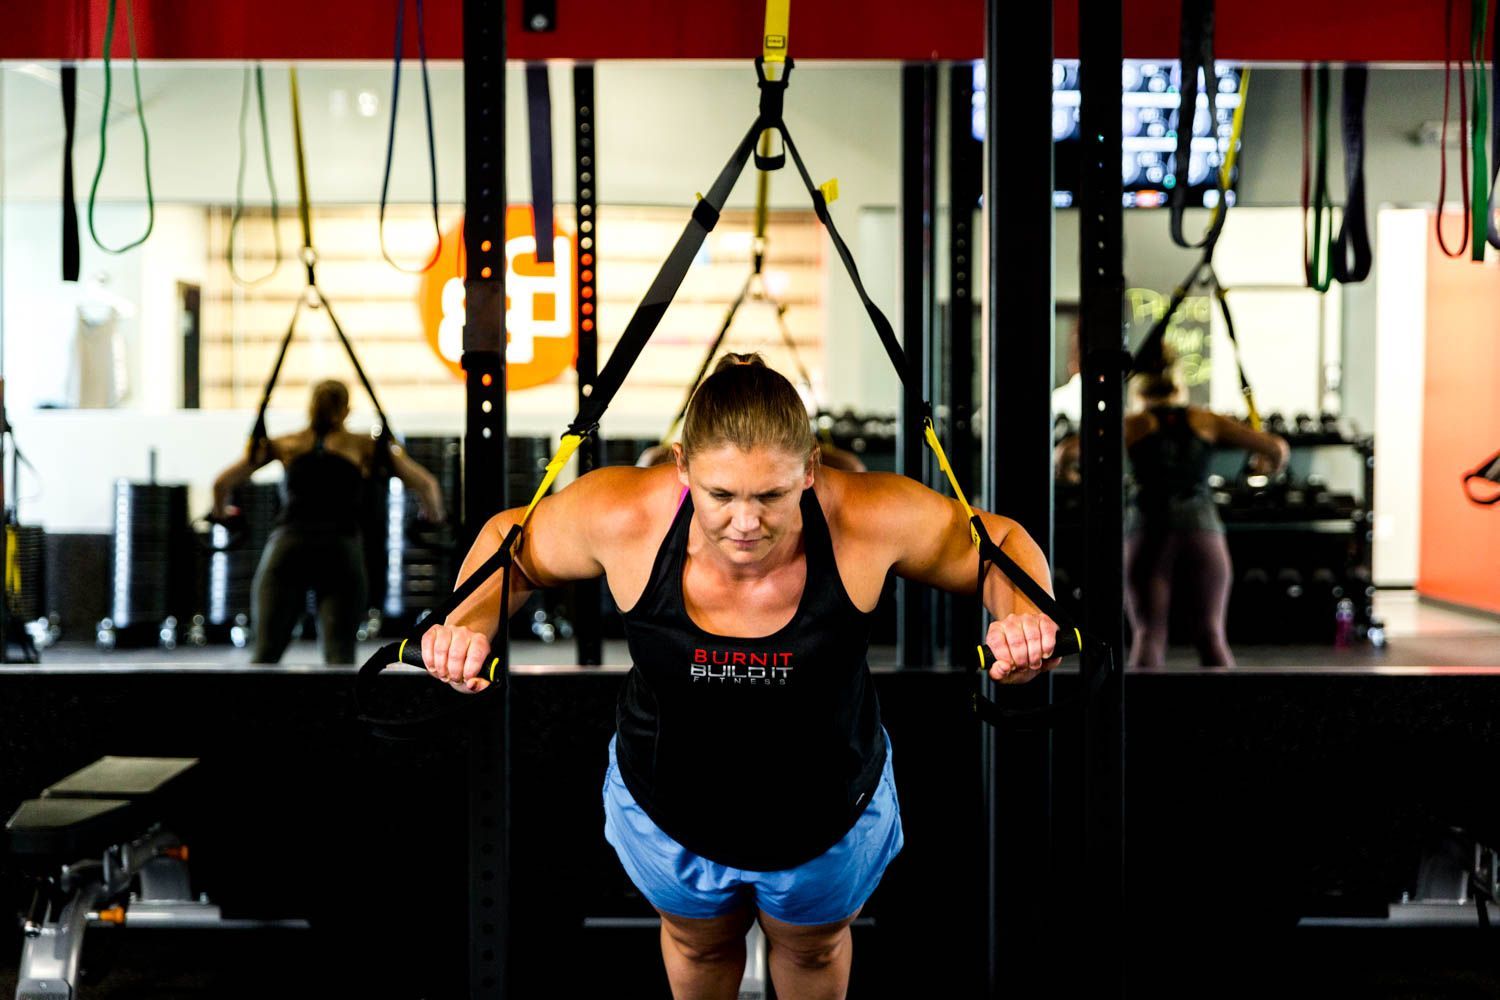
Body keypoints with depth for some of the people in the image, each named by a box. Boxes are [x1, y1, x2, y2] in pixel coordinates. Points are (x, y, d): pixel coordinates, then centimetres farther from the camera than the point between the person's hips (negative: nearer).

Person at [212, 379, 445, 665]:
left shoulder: (284, 444, 20)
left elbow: (222, 483, 18)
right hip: (340, 550, -1)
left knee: (265, 653, -1)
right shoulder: (365, 447, 16)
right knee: (339, 655, -5)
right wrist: (433, 516, 32)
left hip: (286, 547, 1)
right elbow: (426, 484, 13)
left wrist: (221, 513, 38)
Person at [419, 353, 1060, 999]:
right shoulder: (621, 516, -32)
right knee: (699, 944, 34)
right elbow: (513, 544, -11)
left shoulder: (873, 521, -34)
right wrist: (470, 621, -31)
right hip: (667, 812, 0)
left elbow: (998, 543, -17)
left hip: (831, 817, 0)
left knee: (814, 947, 34)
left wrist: (1024, 615, -39)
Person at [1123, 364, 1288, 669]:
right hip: (1201, 528, 1)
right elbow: (1278, 447, 13)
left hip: (1148, 531, -1)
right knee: (1211, 635, 4)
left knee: (1147, 635, -2)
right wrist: (1269, 466, 35)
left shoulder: (1133, 424, 12)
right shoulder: (1206, 420, 16)